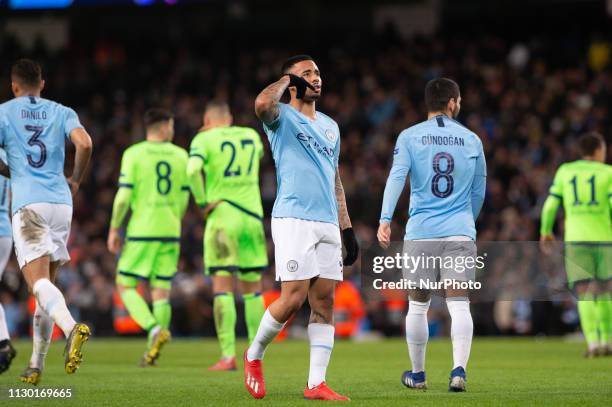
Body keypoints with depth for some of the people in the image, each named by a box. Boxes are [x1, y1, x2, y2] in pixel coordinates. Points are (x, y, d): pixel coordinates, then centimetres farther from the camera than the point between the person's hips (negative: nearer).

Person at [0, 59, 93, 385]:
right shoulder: (61, 112, 12)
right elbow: (84, 143, -5)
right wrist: (75, 180, 10)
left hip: (28, 203, -4)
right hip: (61, 202, 4)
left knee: (39, 281, -15)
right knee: (46, 283, 13)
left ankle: (72, 327, -45)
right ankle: (36, 366, 13)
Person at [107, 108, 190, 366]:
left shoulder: (133, 154, -4)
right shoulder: (181, 156, 7)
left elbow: (124, 195, -9)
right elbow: (184, 198, 9)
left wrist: (114, 229, -1)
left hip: (141, 230, -4)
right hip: (170, 232, 4)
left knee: (125, 286, 4)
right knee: (161, 291, 7)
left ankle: (155, 330, -17)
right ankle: (152, 351, 3)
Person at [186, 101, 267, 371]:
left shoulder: (204, 139, -2)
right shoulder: (251, 136, 12)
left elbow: (193, 169, -21)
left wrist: (202, 202, -10)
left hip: (222, 218, -4)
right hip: (252, 216, 4)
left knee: (222, 288, -5)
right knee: (252, 290, 10)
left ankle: (228, 356, -13)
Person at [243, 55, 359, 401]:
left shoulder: (330, 126, 21)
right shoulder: (282, 117, 1)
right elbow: (262, 104, -26)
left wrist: (348, 231, 19)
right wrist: (287, 80, -7)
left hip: (328, 223, 6)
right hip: (293, 219, -6)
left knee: (325, 301, 0)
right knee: (293, 298, -11)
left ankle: (316, 383, 0)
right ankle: (254, 356, 12)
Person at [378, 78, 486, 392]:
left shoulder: (409, 137, 4)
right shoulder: (471, 140, 10)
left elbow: (397, 176, -11)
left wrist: (385, 219, -18)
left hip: (420, 233, 0)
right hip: (460, 234, 0)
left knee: (418, 306, 12)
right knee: (459, 305, -4)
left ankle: (417, 374, 22)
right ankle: (458, 370, -21)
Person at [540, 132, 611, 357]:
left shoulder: (564, 171, 9)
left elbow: (550, 205, 8)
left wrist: (545, 231, 22)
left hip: (575, 239, 0)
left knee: (584, 294, -4)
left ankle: (593, 342, -18)